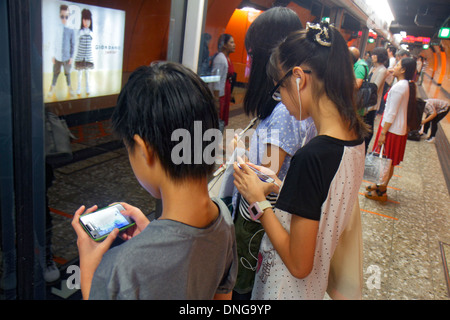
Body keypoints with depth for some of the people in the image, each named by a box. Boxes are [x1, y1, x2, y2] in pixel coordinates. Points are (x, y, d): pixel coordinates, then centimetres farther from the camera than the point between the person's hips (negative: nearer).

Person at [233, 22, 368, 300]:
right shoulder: (355, 138, -6)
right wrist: (280, 188, 3)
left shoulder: (311, 157, -32)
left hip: (287, 289, -7)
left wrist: (258, 201, -18)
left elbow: (299, 264, -25)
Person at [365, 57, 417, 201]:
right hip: (400, 129, 9)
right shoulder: (408, 86, 8)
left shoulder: (398, 87, -20)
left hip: (392, 130, -9)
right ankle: (382, 185, 32)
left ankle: (381, 192, 11)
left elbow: (391, 114, -21)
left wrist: (383, 132, -18)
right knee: (388, 162, 18)